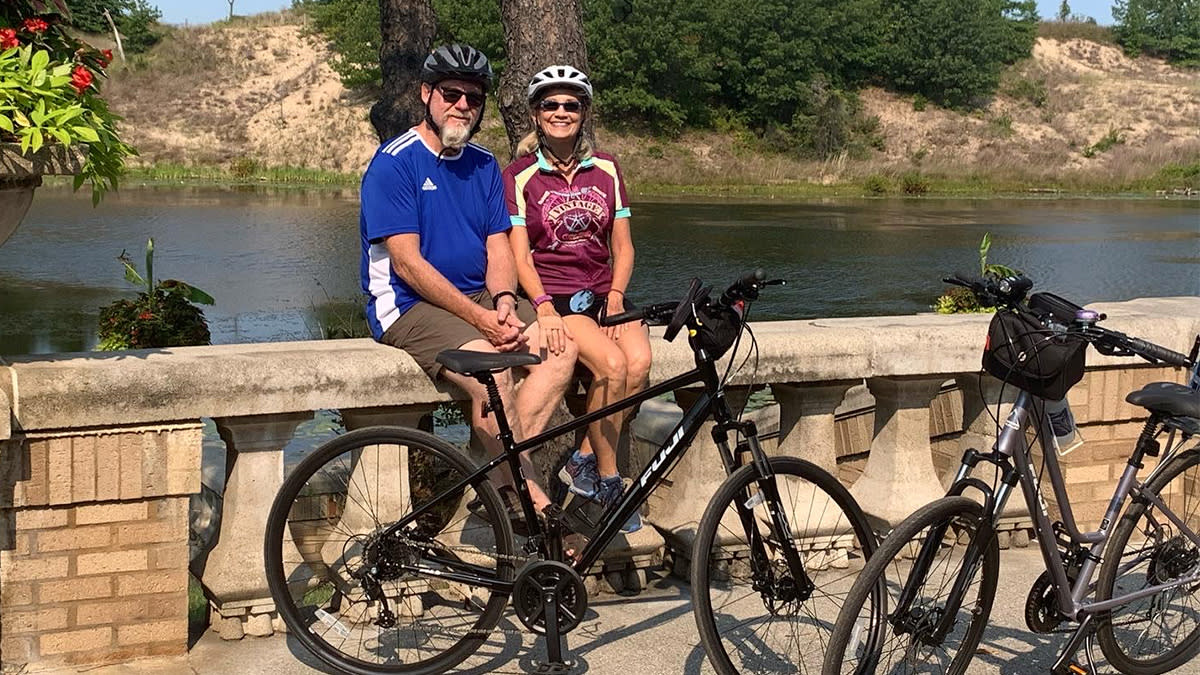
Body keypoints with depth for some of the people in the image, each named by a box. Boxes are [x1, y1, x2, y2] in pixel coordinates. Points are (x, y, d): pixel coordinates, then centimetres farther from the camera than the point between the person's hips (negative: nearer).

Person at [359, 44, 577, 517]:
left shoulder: (483, 165, 14)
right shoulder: (394, 162, -8)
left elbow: (498, 248, 9)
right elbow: (408, 263, -15)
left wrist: (504, 301, -13)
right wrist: (479, 317, -21)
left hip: (480, 300, 7)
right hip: (409, 306, -7)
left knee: (559, 348, -16)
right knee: (490, 369, -32)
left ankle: (503, 471, -19)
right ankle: (535, 504, -21)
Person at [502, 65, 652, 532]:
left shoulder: (606, 170, 12)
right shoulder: (520, 177, 1)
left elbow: (622, 247, 10)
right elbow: (519, 255, -6)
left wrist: (615, 299, -8)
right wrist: (545, 308, -23)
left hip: (602, 293, 4)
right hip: (551, 296, -4)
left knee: (639, 360, -28)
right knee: (612, 364, -30)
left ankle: (584, 460, -11)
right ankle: (607, 481, -13)